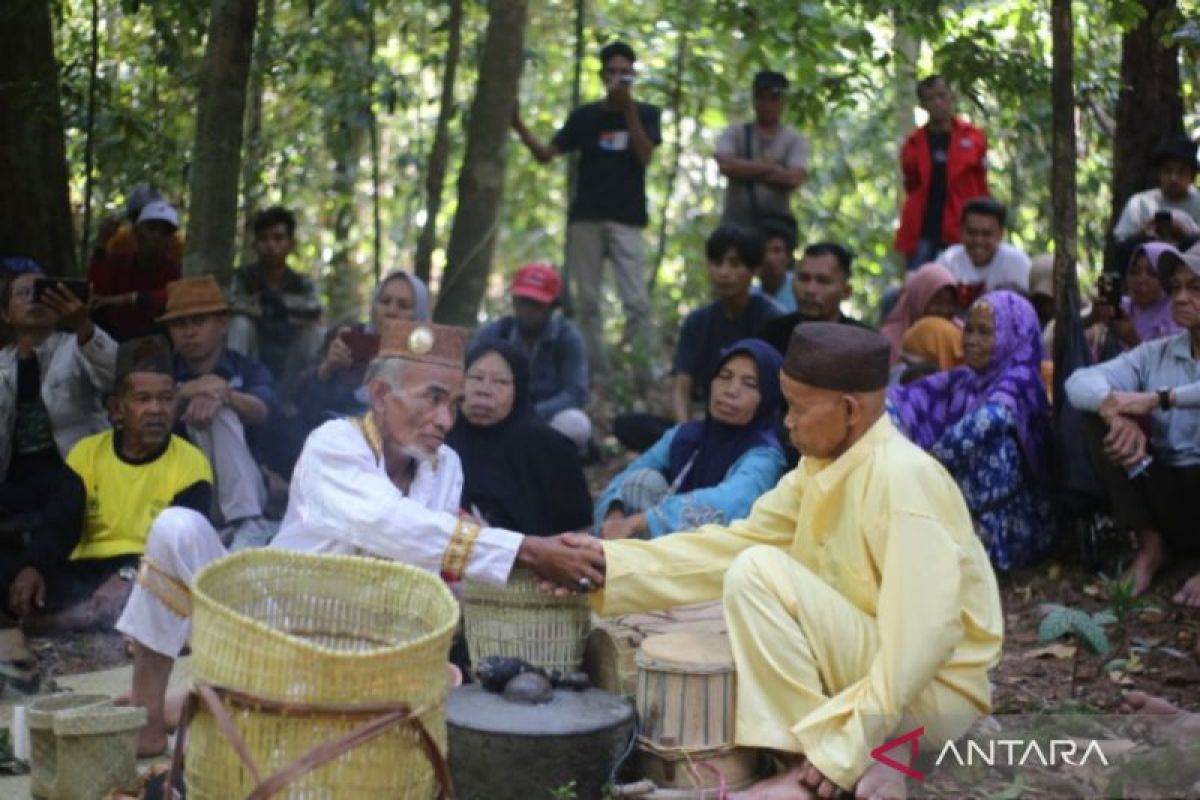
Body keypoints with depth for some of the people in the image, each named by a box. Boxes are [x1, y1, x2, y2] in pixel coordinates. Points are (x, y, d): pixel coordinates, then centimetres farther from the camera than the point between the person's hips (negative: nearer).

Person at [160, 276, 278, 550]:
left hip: (246, 490, 0)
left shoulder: (247, 370, 8)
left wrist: (224, 395, -35)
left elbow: (264, 410, -15)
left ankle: (248, 525, -33)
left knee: (219, 410, -22)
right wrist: (185, 393, -29)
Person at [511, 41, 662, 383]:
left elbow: (644, 156, -9)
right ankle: (597, 374, 7)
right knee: (588, 301, 2)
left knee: (636, 301, -11)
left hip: (627, 221, -2)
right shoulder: (585, 116, 9)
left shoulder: (646, 114, 7)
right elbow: (546, 154, 6)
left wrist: (628, 109, -13)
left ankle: (649, 375, -10)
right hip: (585, 218, 2)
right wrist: (520, 128, -9)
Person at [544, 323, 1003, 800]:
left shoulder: (903, 477, -23)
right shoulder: (823, 466, 4)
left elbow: (925, 632, -28)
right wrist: (611, 561, -6)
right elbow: (737, 543, 3)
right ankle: (863, 762, 2)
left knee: (759, 573, -20)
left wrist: (845, 750, -27)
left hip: (934, 692, -9)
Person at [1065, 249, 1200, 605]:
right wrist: (1117, 413, -26)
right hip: (1168, 492, 4)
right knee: (1098, 418, -11)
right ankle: (1151, 546, -6)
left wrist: (1159, 399, -24)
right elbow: (1080, 381, -6)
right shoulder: (1155, 354, 9)